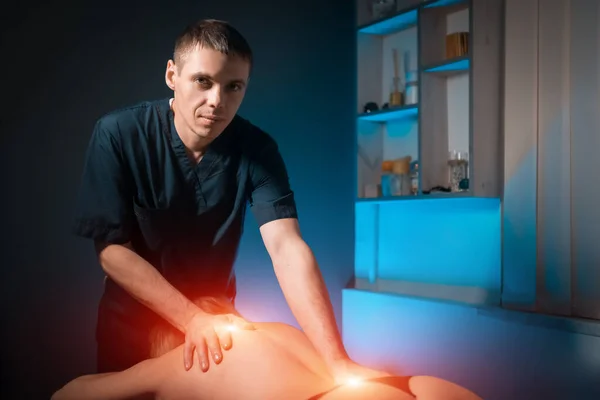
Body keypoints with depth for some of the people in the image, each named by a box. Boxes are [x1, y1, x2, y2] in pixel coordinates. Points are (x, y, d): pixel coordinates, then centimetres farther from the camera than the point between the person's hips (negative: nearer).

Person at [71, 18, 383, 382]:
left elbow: (287, 248, -29)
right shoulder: (118, 135, -21)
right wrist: (192, 319, -30)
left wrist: (337, 360, -40)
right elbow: (112, 249, -20)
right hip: (133, 322, -1)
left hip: (217, 316, 2)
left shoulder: (257, 149, -18)